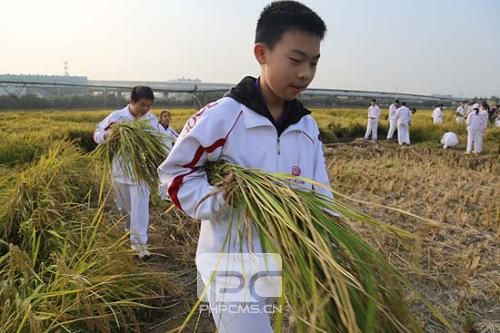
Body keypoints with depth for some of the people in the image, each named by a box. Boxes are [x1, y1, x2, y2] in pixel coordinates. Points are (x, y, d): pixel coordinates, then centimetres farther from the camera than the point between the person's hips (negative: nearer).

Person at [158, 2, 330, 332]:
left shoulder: (308, 127, 1)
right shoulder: (221, 116, -18)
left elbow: (320, 197, 2)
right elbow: (174, 170, -8)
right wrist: (216, 199, -23)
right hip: (233, 267, -6)